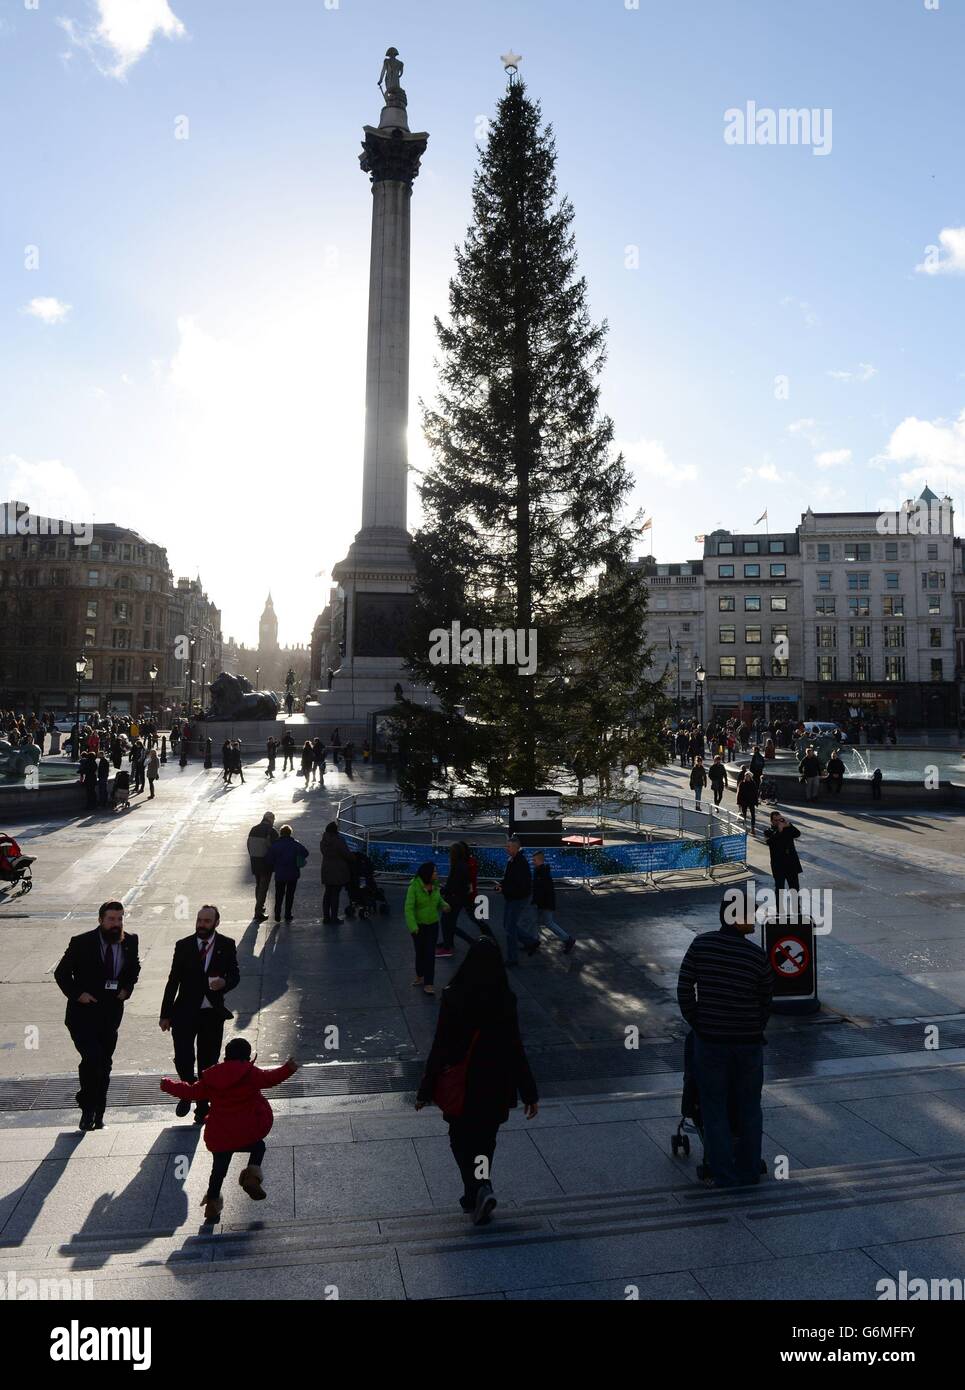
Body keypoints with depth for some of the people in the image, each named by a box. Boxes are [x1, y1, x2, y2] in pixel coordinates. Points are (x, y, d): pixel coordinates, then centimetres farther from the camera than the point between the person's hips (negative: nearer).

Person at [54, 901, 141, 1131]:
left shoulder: (130, 942, -3)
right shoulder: (81, 943, -12)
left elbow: (134, 968, 16)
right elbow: (61, 973, -1)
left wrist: (127, 987, 0)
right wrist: (77, 994, -12)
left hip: (111, 1012, 4)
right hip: (83, 1011, -4)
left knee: (104, 1063, 11)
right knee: (92, 1057, -18)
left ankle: (97, 1114, 27)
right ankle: (88, 1108, 4)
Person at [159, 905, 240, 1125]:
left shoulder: (227, 946, -1)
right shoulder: (183, 946, -2)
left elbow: (235, 975, 3)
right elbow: (173, 981, 1)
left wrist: (224, 983, -21)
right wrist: (165, 1014, 0)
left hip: (213, 1014, 1)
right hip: (185, 1012, 0)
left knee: (208, 1063, 9)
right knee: (182, 1060, -8)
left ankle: (202, 1107, 28)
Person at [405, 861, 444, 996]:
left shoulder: (435, 886, -5)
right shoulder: (414, 887, -20)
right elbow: (409, 908, -24)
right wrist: (412, 926, -35)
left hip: (433, 925, 3)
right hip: (418, 925, -3)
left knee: (430, 954, -2)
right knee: (420, 952, 13)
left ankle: (428, 983, 3)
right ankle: (420, 975, 38)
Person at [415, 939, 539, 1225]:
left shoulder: (452, 997, -18)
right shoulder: (505, 1000, -14)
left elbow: (440, 1046, -13)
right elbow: (515, 1048, -10)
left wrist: (425, 1090, -2)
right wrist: (529, 1094, -1)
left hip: (461, 1084, -2)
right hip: (495, 1086, 2)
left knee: (462, 1139, 20)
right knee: (484, 1139, 23)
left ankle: (479, 1189, 3)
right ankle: (478, 1195, 23)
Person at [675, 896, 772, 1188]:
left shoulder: (701, 944, -8)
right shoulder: (758, 956, -9)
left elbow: (684, 989, -7)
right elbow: (767, 1002, 2)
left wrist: (697, 1024, 5)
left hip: (709, 1040, -1)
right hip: (749, 1042, 1)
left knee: (715, 1109, 11)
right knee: (749, 1109, 18)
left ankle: (725, 1175, 14)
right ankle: (749, 1171, 29)